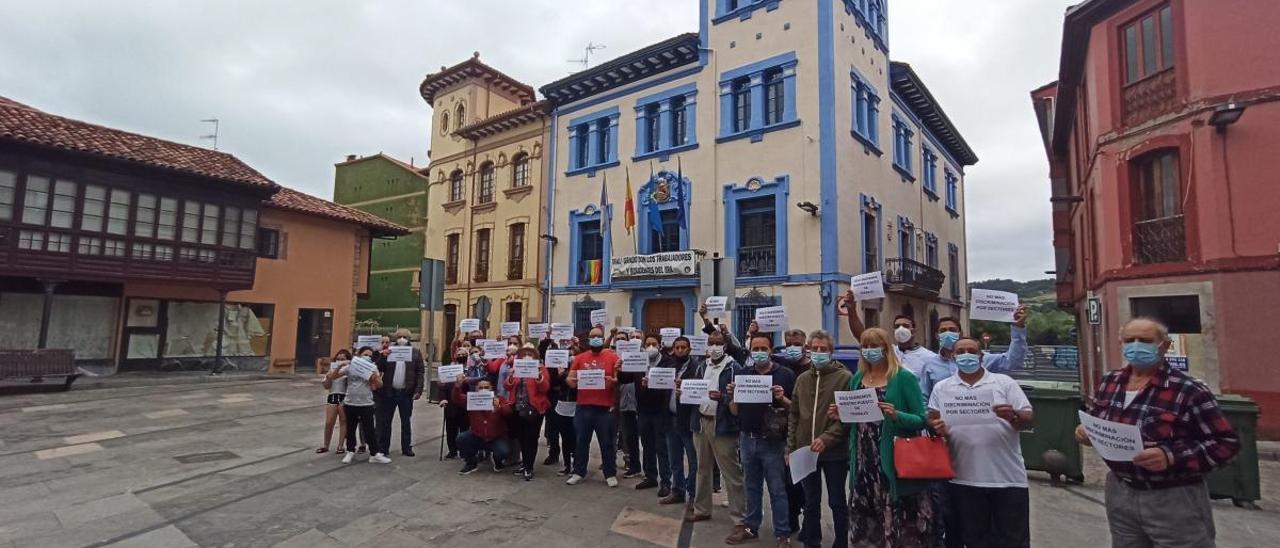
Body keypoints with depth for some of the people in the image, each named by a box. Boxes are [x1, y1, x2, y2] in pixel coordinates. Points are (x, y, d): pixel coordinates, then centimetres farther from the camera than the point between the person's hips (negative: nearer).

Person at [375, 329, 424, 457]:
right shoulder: (388, 351, 6)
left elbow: (421, 372, 0)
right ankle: (382, 447, 17)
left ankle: (407, 448, 15)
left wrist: (418, 390, -9)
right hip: (389, 392, 1)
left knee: (406, 421, 8)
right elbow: (379, 369, 1)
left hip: (406, 393, -1)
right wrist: (383, 356, -16)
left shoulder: (415, 353, 3)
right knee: (385, 421, 7)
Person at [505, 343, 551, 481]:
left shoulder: (541, 368, 0)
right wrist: (512, 376, -17)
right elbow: (508, 387, 2)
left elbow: (545, 388, -11)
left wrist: (539, 376, -28)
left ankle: (529, 468, 4)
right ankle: (525, 464, 26)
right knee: (521, 438, 12)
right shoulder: (515, 367, 12)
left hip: (534, 409, -4)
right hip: (517, 409, 4)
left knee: (531, 439, -3)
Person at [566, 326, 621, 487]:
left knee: (607, 442, 5)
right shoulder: (580, 357, 9)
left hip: (605, 407, -2)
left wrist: (613, 381, -22)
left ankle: (610, 474, 16)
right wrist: (572, 381, -14)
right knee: (581, 441, 11)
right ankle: (578, 472, 22)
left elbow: (620, 379, -1)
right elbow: (570, 378, 8)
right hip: (583, 406, 2)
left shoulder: (612, 357, 1)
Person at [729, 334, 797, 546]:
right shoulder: (742, 374, 5)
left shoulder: (785, 375, -6)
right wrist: (732, 396, -11)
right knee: (751, 487, 16)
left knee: (777, 490, 5)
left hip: (773, 442, -4)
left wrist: (783, 399, -23)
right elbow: (735, 412, 9)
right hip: (747, 440, 4)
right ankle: (751, 527, 29)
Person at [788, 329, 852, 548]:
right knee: (811, 502, 15)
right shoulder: (802, 379, 9)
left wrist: (827, 439, -20)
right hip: (805, 451, 4)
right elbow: (794, 416, 11)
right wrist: (790, 448, 6)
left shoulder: (844, 377, -6)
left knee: (837, 503, 9)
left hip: (835, 452, -4)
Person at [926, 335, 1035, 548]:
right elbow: (932, 420, 8)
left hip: (1008, 478, -1)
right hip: (964, 480, 1)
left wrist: (1013, 416, -20)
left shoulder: (1004, 382, 4)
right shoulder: (942, 388, 8)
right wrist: (937, 428, -14)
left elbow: (1029, 419, 1)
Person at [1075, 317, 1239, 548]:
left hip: (1174, 500, -5)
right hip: (1119, 493, 5)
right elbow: (1093, 419, 17)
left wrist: (1172, 456, -25)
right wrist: (1086, 430, -5)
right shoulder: (1109, 382, 4)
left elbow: (1226, 443, -12)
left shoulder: (1188, 390, -13)